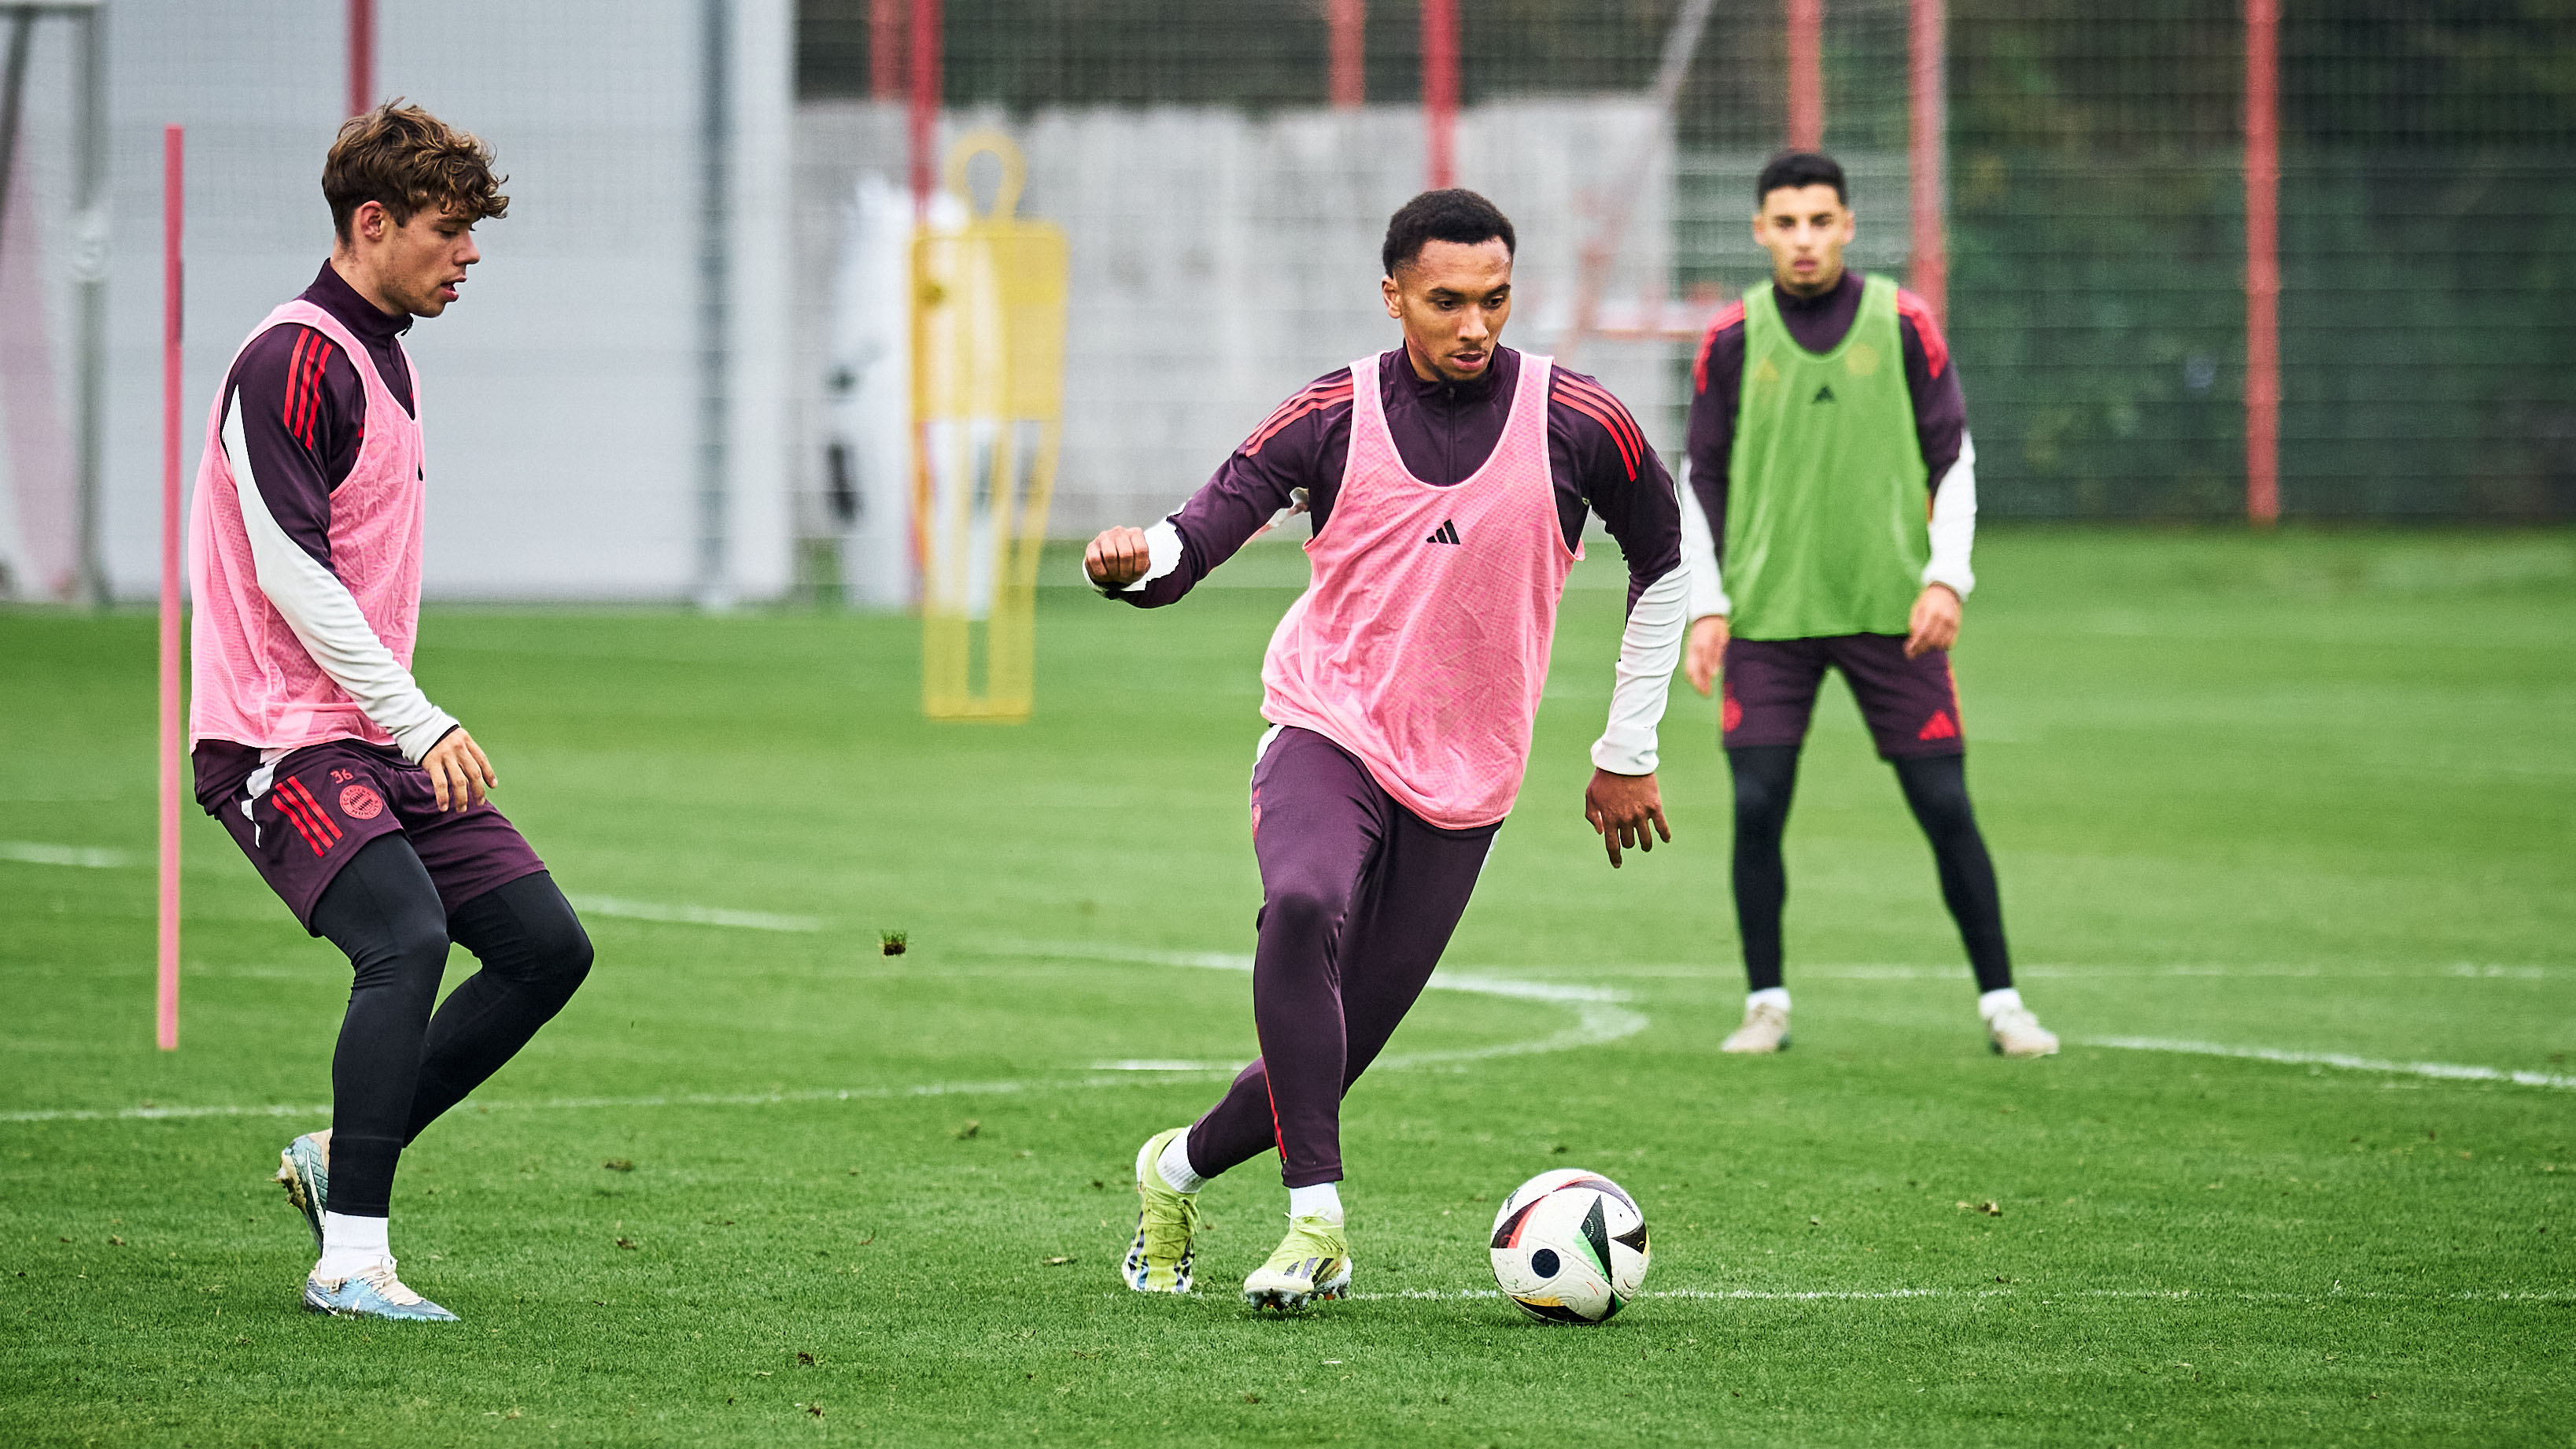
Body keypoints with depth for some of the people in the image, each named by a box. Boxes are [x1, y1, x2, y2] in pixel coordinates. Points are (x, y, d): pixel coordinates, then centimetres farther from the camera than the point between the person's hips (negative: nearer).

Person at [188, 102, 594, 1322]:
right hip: (281, 740, -9)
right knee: (407, 938, -27)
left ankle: (339, 1158, 13)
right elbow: (292, 575, -20)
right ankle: (350, 1258, -26)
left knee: (547, 947, 2)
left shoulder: (384, 362, 17)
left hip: (377, 740, 9)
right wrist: (419, 722, -21)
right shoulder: (292, 362, -13)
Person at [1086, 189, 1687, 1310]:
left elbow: (1664, 565, 12)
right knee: (1302, 906, -35)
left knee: (1338, 1049, 0)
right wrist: (1138, 560, -33)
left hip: (1464, 783, 2)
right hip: (1327, 734, -2)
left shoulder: (1578, 426, -3)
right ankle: (1316, 1222, -33)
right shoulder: (1331, 418, -3)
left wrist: (1628, 753, 14)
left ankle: (1179, 1171, 30)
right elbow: (1199, 536, -7)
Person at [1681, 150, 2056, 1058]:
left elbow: (1955, 460, 5)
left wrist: (1945, 578, -6)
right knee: (1758, 808, -6)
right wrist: (1706, 606, 0)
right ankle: (1766, 1003, 8)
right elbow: (1702, 480, 9)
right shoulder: (1732, 339, 4)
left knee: (1945, 806, -2)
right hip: (1768, 612, 0)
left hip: (1893, 610, 0)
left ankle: (2000, 1001, 8)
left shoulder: (1903, 325, 2)